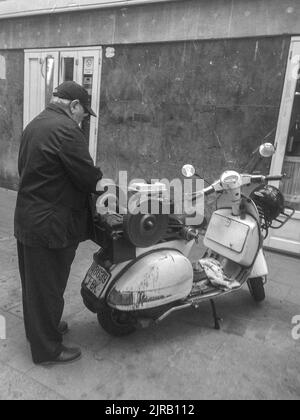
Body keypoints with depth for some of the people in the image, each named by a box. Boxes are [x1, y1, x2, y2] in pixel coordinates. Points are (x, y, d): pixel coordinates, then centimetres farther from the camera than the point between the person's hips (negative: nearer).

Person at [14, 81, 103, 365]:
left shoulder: (34, 125, 12)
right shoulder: (66, 129, -19)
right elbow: (88, 175, -21)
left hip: (27, 218, 10)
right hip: (51, 224, -10)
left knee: (34, 281, 22)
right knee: (49, 285, 5)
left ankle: (38, 329, 43)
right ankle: (47, 349, 23)